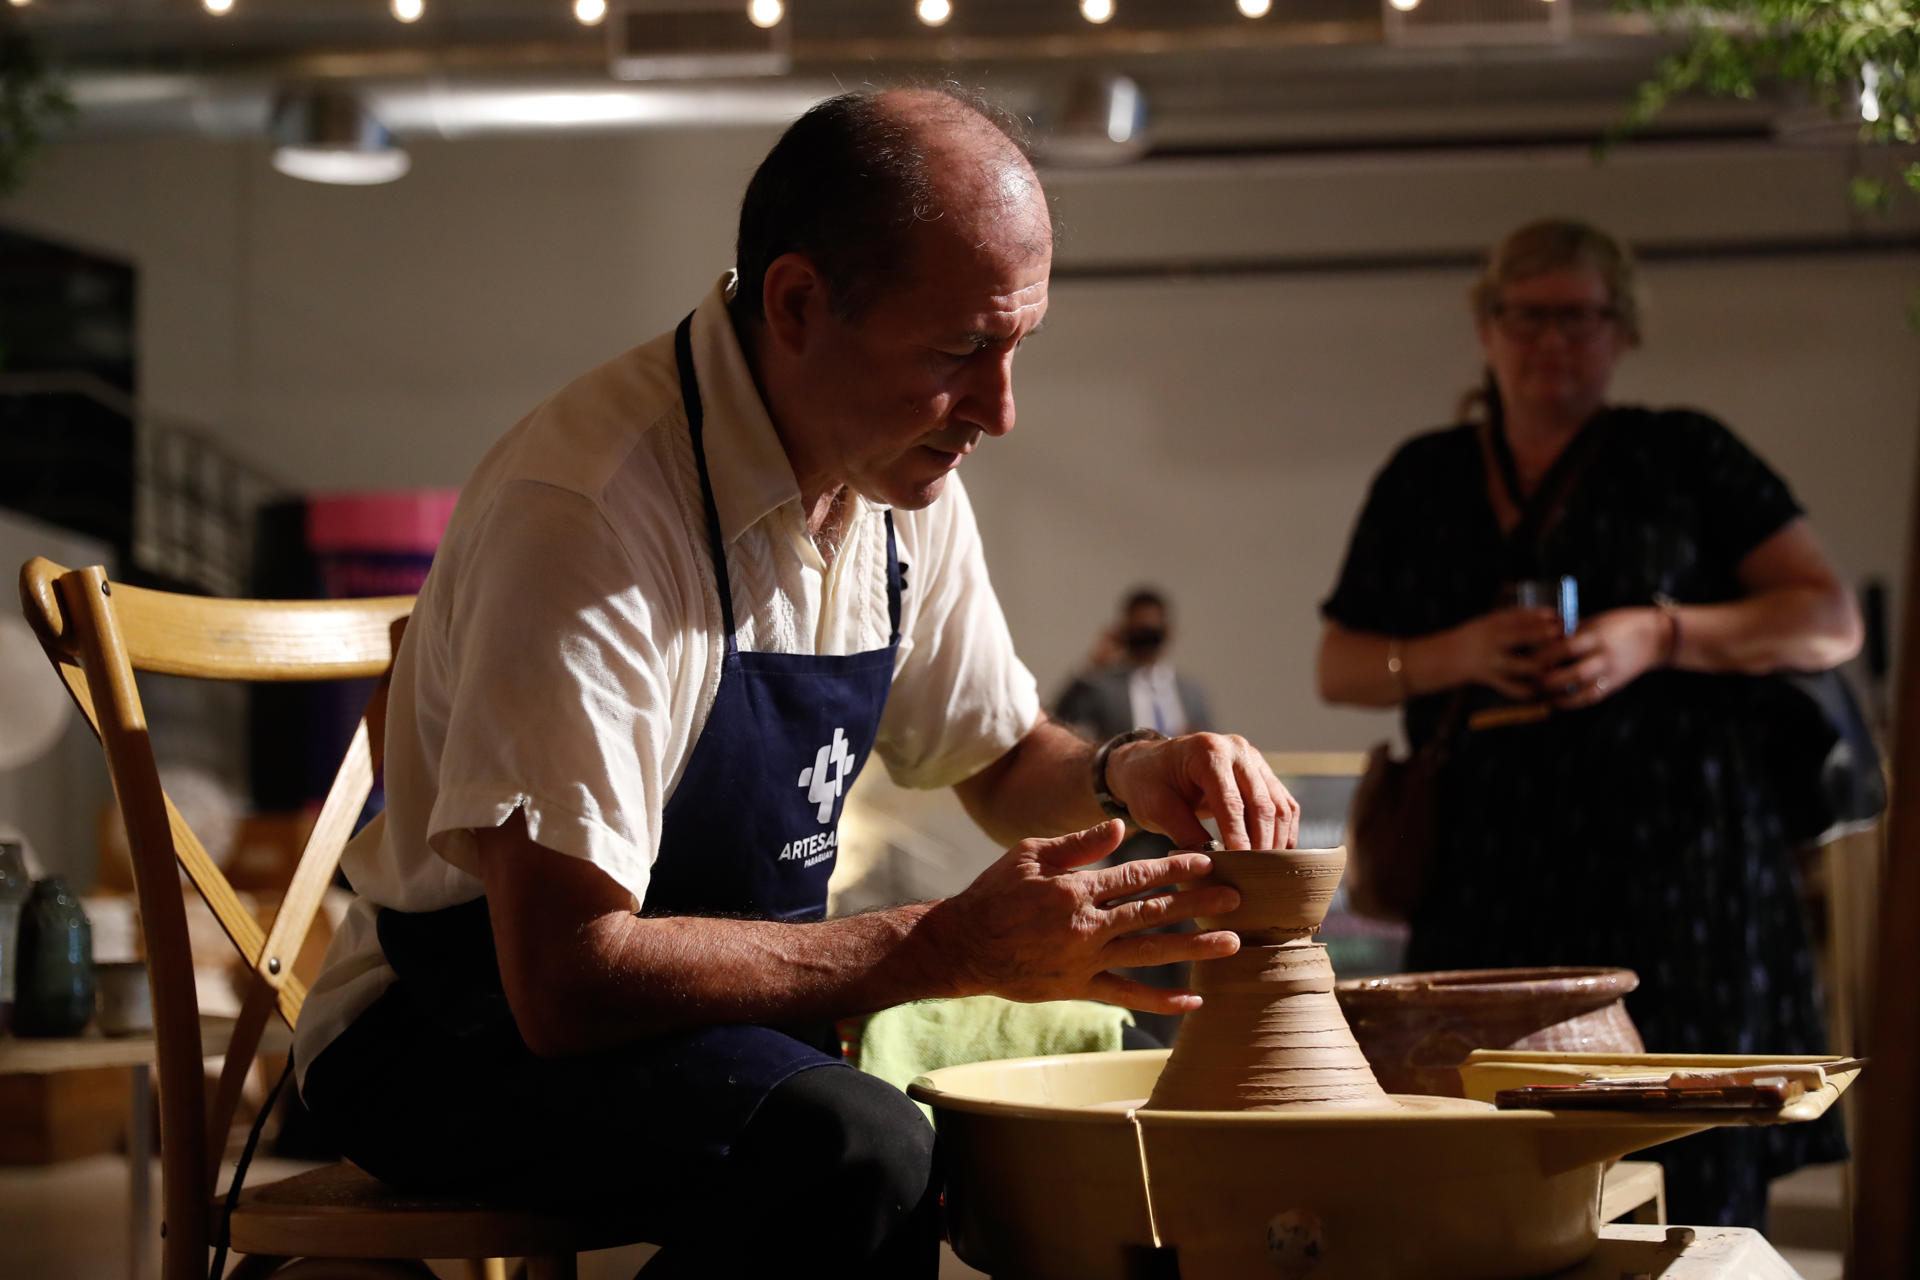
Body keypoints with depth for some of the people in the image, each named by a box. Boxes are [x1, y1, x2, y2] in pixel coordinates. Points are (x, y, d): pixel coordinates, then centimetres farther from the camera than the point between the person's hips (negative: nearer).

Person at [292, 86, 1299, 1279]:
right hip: (475, 1031, -7)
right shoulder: (586, 510, -27)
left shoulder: (907, 485, 0)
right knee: (859, 1153, -34)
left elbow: (1002, 755, 17)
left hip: (735, 1004, 8)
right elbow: (566, 976, -30)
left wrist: (1124, 773, -6)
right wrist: (952, 947, -29)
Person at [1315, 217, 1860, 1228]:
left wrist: (1658, 637, -10)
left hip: (1672, 870, -2)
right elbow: (1339, 668, 17)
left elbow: (1831, 623, 4)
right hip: (1487, 873, 2)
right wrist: (1455, 654, -3)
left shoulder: (1685, 456, 9)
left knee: (1687, 1175, -8)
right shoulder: (1422, 481, 17)